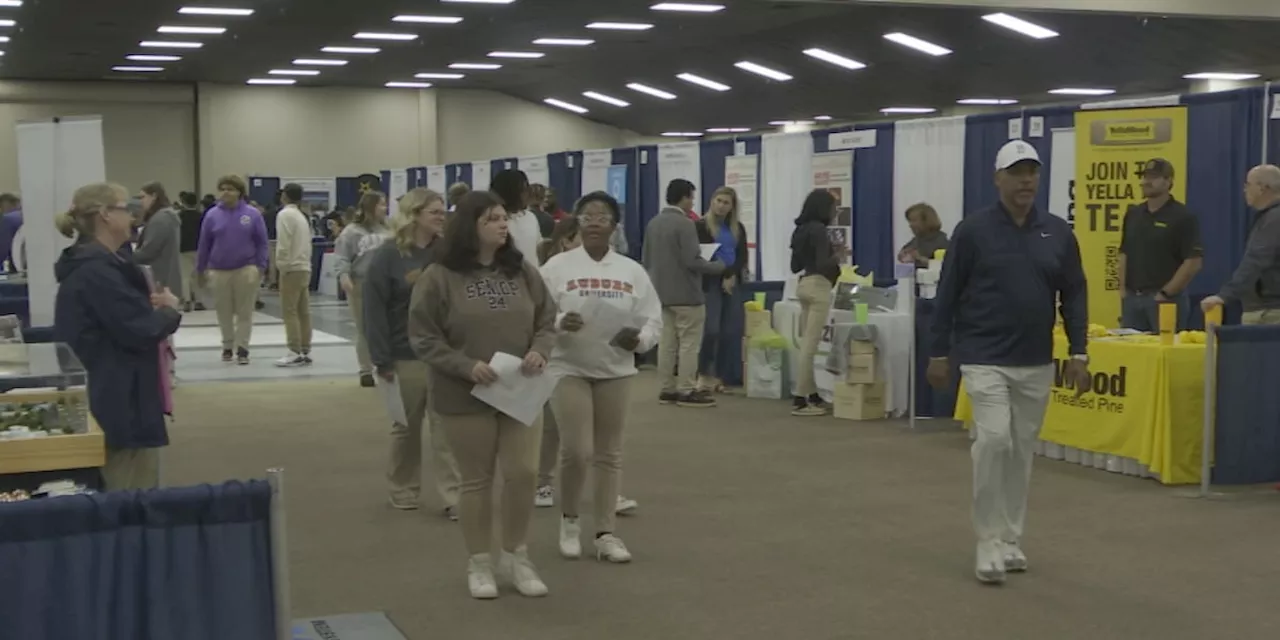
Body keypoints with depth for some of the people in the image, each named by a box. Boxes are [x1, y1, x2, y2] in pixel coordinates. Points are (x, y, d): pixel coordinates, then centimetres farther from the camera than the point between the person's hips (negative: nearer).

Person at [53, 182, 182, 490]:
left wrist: (151, 306, 1)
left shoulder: (90, 265, 15)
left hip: (114, 400, 11)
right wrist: (169, 310, -4)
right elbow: (142, 331, -23)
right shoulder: (97, 270, -19)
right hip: (120, 404, -11)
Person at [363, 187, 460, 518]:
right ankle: (404, 490, 28)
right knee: (406, 427, 13)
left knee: (446, 428, 1)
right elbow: (374, 311, -8)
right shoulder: (387, 256, -6)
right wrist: (381, 359, -12)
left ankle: (453, 497, 3)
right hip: (405, 357, -2)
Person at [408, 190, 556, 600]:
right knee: (476, 480, 6)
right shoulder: (440, 277, -9)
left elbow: (547, 322, 10)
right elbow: (423, 338, -9)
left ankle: (516, 557, 20)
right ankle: (479, 564, 22)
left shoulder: (523, 272, 5)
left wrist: (539, 351, -11)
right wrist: (466, 366, -19)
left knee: (524, 473, 0)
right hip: (465, 395, -3)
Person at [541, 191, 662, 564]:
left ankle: (606, 534, 15)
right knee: (576, 451, -10)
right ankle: (569, 520, 16)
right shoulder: (557, 266, -3)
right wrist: (559, 324, -25)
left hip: (616, 371, 3)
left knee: (609, 454, 8)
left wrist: (639, 338, -17)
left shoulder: (632, 271, 4)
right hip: (569, 369, -3)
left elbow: (654, 320, 4)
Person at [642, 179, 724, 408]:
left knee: (666, 343, 11)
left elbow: (645, 259, 13)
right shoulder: (685, 224, -17)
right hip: (685, 294, -8)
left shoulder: (653, 223, 9)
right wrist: (718, 266, -5)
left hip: (661, 293, 8)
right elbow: (692, 261, -20)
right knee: (689, 344, -1)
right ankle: (687, 391, 1)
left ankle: (667, 389, 14)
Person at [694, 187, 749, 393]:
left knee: (723, 332, 4)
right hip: (710, 283, -5)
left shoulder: (738, 228, 13)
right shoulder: (701, 226, -3)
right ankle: (703, 374, -1)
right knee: (711, 329, -13)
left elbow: (742, 256, 9)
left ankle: (716, 375, 9)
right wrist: (721, 276, -11)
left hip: (731, 284, 5)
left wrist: (732, 276, -9)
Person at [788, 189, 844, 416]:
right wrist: (837, 257, -2)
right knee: (810, 344, -9)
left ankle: (812, 395, 17)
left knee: (807, 343, 11)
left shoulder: (801, 229, 14)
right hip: (818, 286, -10)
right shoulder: (819, 230, -12)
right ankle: (800, 400, -10)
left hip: (804, 285, 10)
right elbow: (822, 265, -20)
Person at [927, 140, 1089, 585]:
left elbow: (1074, 296, 8)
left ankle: (1011, 539, 22)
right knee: (994, 440, -17)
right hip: (984, 359, -4)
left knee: (1022, 451, 10)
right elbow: (947, 295, -2)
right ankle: (989, 542, -6)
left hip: (1036, 364, 4)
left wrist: (1078, 353, 1)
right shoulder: (973, 230, -7)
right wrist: (939, 353, -3)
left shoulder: (1058, 233, 3)